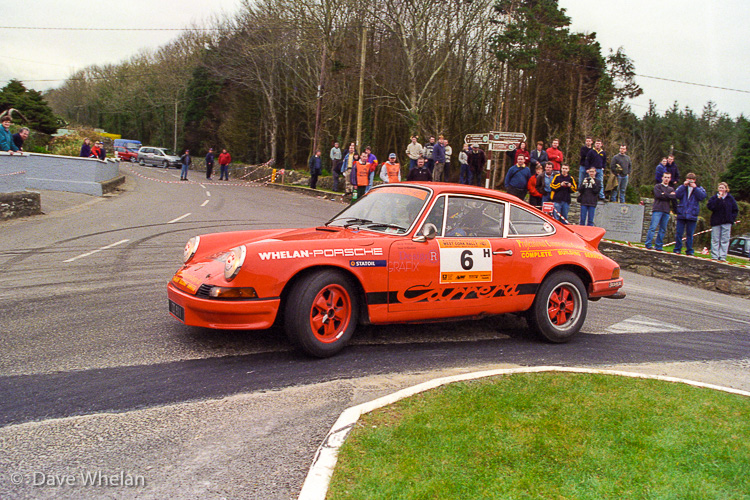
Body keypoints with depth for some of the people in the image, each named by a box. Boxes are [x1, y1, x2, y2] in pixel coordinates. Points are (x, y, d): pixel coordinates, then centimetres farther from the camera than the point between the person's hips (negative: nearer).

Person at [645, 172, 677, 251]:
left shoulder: (671, 189, 21)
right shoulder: (657, 186, 8)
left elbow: (674, 196, 2)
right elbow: (658, 195, -9)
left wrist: (664, 194, -5)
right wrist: (669, 195, -2)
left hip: (666, 211, 4)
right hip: (657, 210, -4)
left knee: (663, 229, 2)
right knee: (653, 227, -11)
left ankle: (659, 246, 6)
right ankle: (648, 244, -11)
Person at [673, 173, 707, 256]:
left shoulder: (699, 189, 9)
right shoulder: (682, 187, 10)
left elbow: (702, 197, -10)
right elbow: (677, 195, -9)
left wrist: (695, 187, -11)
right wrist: (684, 186, -12)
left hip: (692, 215, -1)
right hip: (681, 214, 1)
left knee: (690, 234, 4)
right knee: (679, 233, 1)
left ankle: (689, 250, 10)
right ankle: (677, 249, 9)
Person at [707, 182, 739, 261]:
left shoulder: (730, 199, 8)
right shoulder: (714, 198, 4)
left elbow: (735, 210, 12)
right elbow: (710, 207, -13)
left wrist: (732, 218, 0)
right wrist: (718, 199, -16)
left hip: (726, 222, 1)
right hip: (716, 222, -1)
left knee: (725, 240, 0)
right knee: (715, 240, 0)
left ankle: (723, 257, 1)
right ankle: (714, 256, 2)